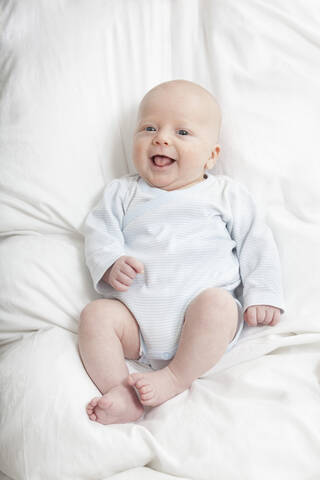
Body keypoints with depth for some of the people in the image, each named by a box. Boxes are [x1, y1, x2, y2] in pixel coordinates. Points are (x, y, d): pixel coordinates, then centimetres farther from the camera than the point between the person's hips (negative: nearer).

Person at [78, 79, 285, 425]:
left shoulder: (227, 194, 13)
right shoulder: (123, 192, 17)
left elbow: (256, 243, 11)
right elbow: (99, 232, 8)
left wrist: (262, 294, 0)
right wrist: (111, 265, -13)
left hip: (203, 309, -1)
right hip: (136, 316, 2)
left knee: (217, 303, -32)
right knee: (95, 315, -23)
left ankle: (175, 378, -21)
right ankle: (121, 395, -24)